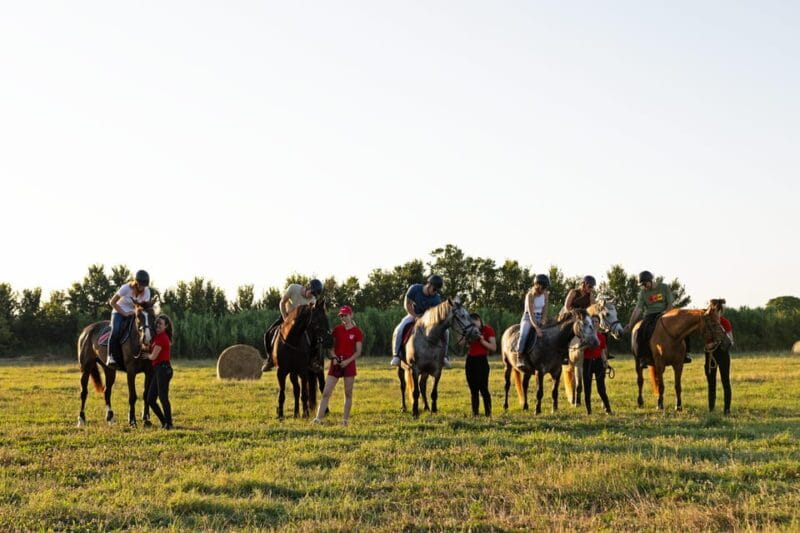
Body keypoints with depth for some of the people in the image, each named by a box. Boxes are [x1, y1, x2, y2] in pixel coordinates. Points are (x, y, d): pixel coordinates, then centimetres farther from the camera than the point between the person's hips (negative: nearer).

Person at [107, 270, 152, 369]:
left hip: (133, 314, 4)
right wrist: (124, 313, -20)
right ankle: (111, 357, -28)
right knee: (116, 331, -31)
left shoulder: (146, 291, -6)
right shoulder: (126, 288, -18)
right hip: (119, 312, -4)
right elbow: (112, 302, -12)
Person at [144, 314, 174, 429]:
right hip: (158, 370, 10)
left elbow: (153, 356, -12)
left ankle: (169, 424, 2)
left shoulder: (162, 338, -14)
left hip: (163, 369, -10)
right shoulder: (158, 336, 15)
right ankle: (164, 422, 17)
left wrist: (147, 355, 7)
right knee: (150, 400, 10)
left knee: (163, 398, -6)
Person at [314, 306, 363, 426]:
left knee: (348, 393, 4)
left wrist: (348, 361, -16)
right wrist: (334, 357, -11)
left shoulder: (357, 332, -1)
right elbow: (331, 346, 7)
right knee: (326, 392, -4)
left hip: (348, 364, -2)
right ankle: (319, 418, -5)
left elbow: (358, 351, -3)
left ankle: (345, 419, 12)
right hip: (336, 363, 2)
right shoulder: (337, 329, 7)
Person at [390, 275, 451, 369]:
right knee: (399, 330, -29)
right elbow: (407, 304, -14)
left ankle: (444, 357, -4)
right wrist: (415, 317, -22)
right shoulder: (414, 289, -22)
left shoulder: (436, 300, -20)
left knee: (445, 332, -17)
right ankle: (396, 356, -19)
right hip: (413, 315, -1)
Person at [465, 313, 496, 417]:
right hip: (470, 360, 6)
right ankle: (475, 413, 13)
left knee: (483, 388, -10)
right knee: (473, 389, 8)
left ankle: (488, 412, -6)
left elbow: (493, 347, -9)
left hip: (481, 360, -6)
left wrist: (482, 341, -21)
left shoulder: (488, 330, -4)